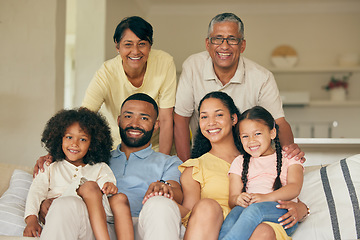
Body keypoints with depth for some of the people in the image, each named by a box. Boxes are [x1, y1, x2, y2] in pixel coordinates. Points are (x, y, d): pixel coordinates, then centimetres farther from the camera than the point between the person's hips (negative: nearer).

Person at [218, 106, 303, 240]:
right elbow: (232, 198, 14)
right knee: (234, 213, -35)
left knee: (255, 209, -37)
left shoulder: (288, 157, 19)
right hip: (246, 209, 2)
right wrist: (238, 199, -13)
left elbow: (295, 188, 0)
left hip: (282, 210, -2)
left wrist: (266, 197, -19)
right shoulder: (239, 162, 26)